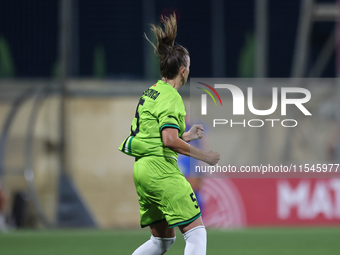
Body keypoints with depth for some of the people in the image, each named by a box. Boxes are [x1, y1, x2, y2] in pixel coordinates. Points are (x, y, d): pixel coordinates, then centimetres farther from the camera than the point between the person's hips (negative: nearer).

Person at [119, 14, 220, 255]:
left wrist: (186, 136, 27)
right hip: (161, 170, -10)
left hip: (142, 169, 10)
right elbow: (170, 141, -23)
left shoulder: (151, 92, 17)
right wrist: (204, 156, -14)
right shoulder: (170, 97, -12)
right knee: (196, 232, -8)